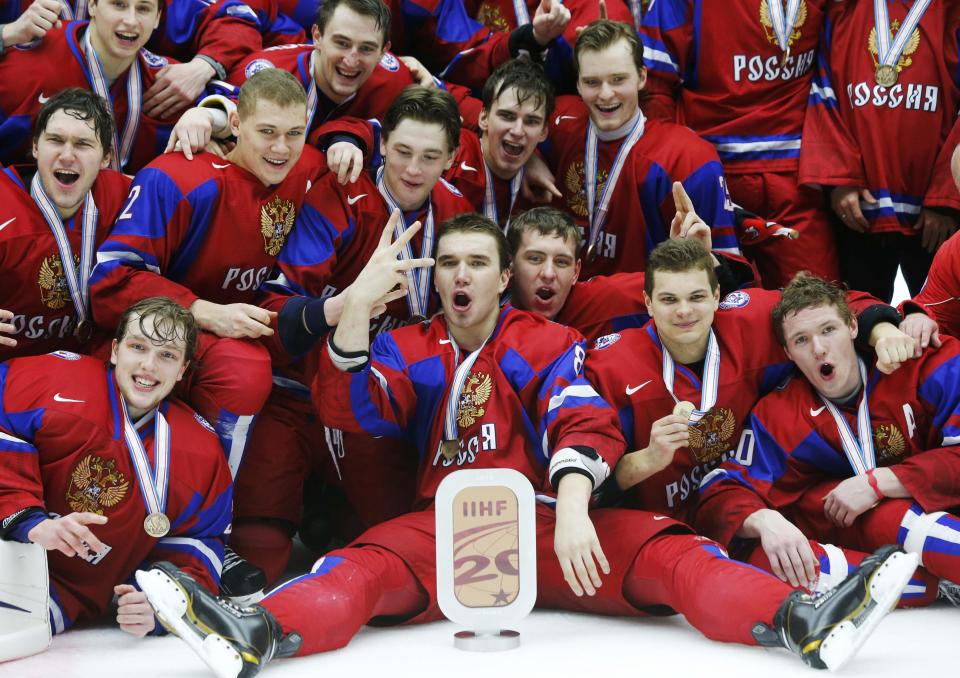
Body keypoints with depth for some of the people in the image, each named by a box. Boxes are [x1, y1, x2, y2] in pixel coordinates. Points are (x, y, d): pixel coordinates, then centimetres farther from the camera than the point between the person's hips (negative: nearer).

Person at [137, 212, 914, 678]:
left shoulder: (550, 344, 12)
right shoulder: (408, 349, 16)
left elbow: (583, 425, -5)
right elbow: (348, 409, -1)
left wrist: (572, 508, -26)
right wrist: (357, 305, -16)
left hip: (545, 523, 0)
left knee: (661, 548, -24)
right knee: (367, 565, -30)